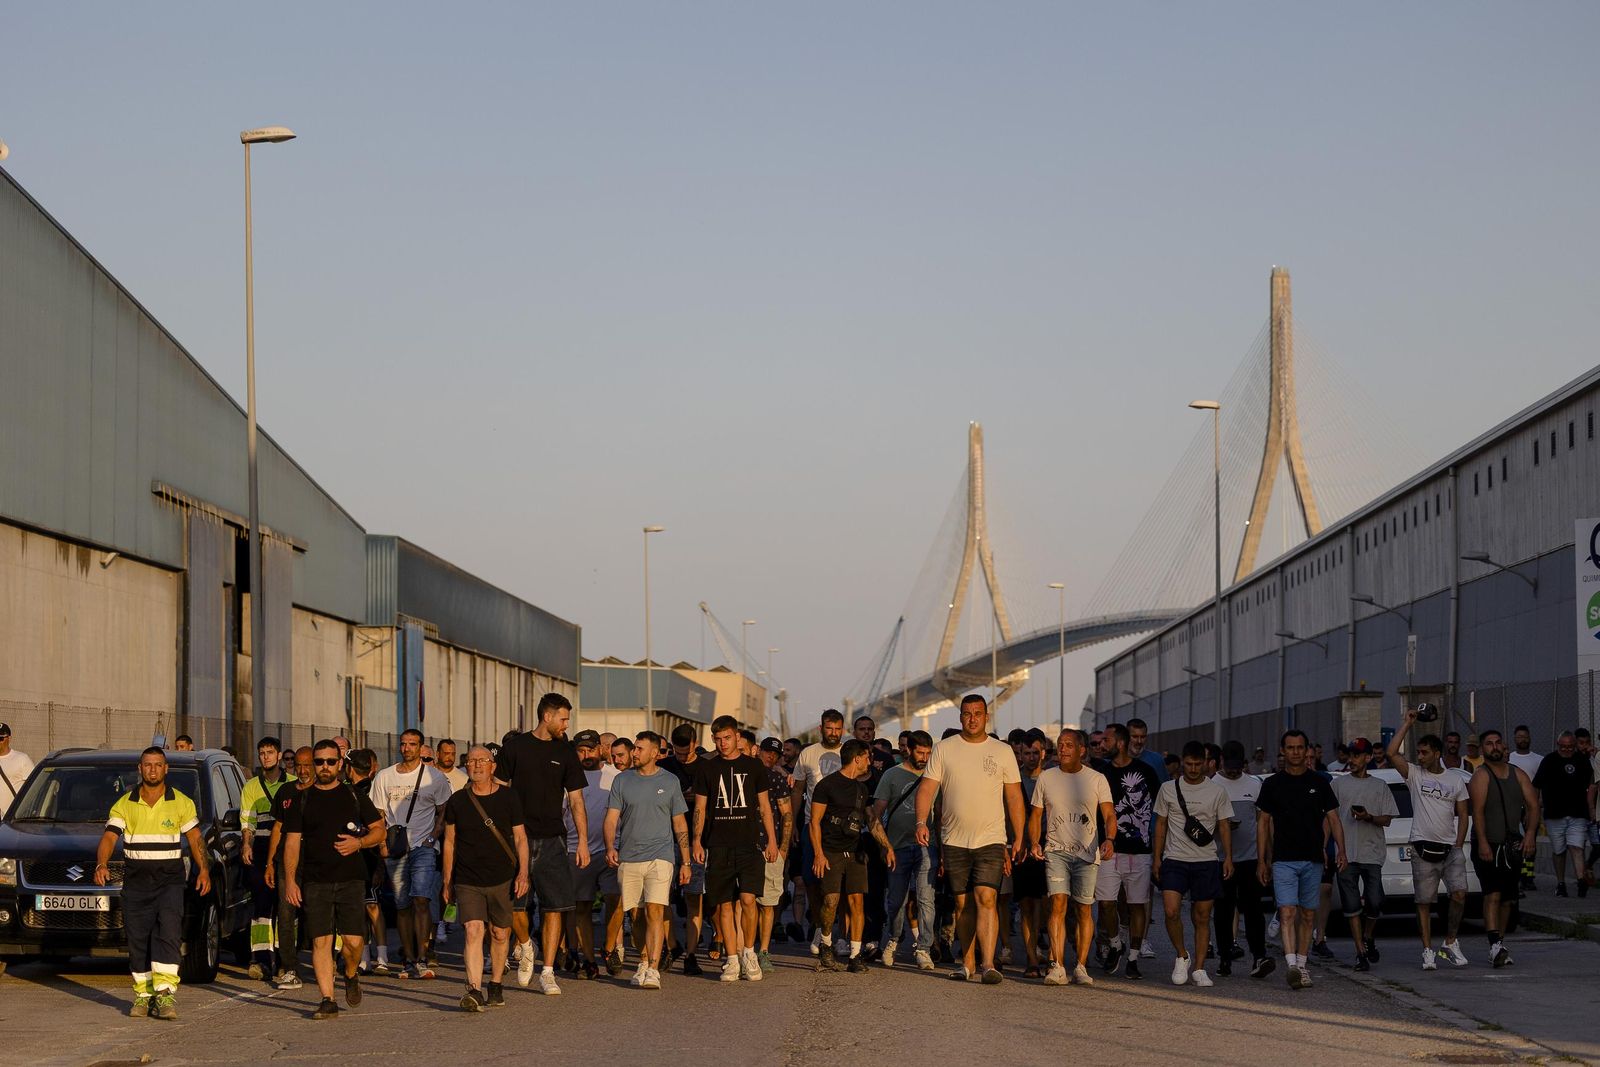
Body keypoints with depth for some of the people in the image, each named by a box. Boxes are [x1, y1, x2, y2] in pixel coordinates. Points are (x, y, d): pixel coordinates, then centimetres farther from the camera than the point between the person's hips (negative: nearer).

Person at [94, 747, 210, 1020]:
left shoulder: (182, 803, 6)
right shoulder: (124, 804, 6)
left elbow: (195, 839, 9)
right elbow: (109, 837, -3)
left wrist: (204, 869, -3)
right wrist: (101, 865, -21)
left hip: (169, 880, -2)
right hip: (135, 882, 2)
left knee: (168, 934, -15)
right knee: (137, 941, 3)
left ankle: (165, 993, -20)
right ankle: (143, 995, 12)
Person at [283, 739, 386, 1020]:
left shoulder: (354, 796, 8)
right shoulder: (302, 800, 8)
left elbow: (379, 830, 12)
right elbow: (292, 842, 7)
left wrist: (359, 842, -8)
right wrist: (289, 879, -2)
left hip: (350, 879, 0)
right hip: (315, 881, 0)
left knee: (353, 941, -6)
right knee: (320, 941, -4)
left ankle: (350, 975, 25)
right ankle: (328, 1000, 0)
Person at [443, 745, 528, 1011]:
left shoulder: (507, 797, 2)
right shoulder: (457, 801, 3)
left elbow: (520, 837, 6)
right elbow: (449, 842, 10)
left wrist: (523, 872, -4)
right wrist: (447, 880, 10)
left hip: (502, 879, 1)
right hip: (467, 881, -1)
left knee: (500, 934, 9)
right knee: (473, 931, -16)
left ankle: (496, 986, 27)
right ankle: (474, 991, -25)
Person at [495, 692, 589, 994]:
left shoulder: (565, 752, 8)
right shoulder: (516, 746, 3)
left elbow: (576, 800, 8)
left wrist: (582, 840, -1)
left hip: (552, 839, 1)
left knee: (554, 906, -5)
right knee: (513, 903, -4)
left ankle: (547, 973, -1)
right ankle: (524, 946, 26)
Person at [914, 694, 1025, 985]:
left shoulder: (1003, 751, 5)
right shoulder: (944, 749, 4)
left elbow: (1014, 797, 7)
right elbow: (927, 787, -1)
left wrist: (1019, 838, 4)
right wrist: (921, 822, -17)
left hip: (991, 840, -2)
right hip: (954, 840, 2)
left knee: (986, 899, -16)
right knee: (963, 904, 7)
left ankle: (988, 965, -23)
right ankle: (968, 965, 17)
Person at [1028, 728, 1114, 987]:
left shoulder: (1097, 779, 5)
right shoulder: (1045, 778, 9)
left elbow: (1109, 815, 2)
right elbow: (1035, 815, 13)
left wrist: (1109, 840, -17)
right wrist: (1034, 842, -4)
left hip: (1087, 852, 0)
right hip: (1055, 850, 0)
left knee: (1084, 909, 0)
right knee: (1058, 902, -14)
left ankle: (1081, 967, 7)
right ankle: (1057, 967, -18)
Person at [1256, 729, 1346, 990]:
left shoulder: (1319, 783, 7)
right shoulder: (1272, 785, 5)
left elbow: (1333, 819, 6)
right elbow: (1263, 822, 7)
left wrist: (1340, 850, -8)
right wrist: (1261, 860, 2)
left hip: (1313, 859, 2)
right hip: (1283, 859, -2)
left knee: (1308, 914, 7)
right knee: (1287, 912, -14)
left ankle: (1301, 964, 17)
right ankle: (1291, 964, -24)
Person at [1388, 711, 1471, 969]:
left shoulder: (1456, 779, 10)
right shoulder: (1414, 774, 4)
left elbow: (1463, 815, 11)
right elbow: (1392, 753, -11)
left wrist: (1458, 846, 1)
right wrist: (1406, 724, -6)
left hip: (1450, 847, 1)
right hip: (1423, 848, -1)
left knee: (1459, 894, -12)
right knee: (1424, 902, 0)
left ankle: (1451, 942, 6)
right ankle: (1428, 952, 6)